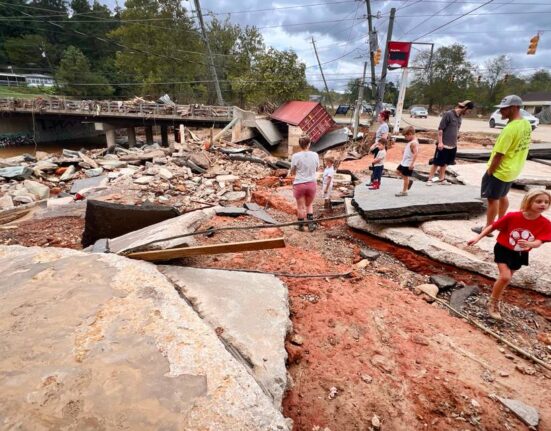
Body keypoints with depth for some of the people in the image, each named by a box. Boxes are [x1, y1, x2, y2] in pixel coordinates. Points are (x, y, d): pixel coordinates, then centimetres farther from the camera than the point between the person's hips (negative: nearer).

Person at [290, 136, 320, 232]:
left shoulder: (295, 156, -12)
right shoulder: (315, 155, -5)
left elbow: (292, 172, -4)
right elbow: (316, 168, 9)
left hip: (299, 184, -2)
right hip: (311, 183, 2)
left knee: (301, 207, 11)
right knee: (309, 205, 21)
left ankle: (301, 226, 24)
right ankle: (311, 224, 17)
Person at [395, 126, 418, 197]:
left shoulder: (414, 143, -21)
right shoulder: (410, 142, 9)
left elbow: (415, 153, -28)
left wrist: (412, 164, -30)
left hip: (408, 164, -10)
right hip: (404, 162, 10)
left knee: (405, 177, -2)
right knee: (398, 171, 22)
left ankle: (404, 191, 8)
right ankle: (409, 181, 28)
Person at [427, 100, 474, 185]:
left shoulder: (460, 116, 9)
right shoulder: (448, 114, -13)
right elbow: (440, 129, -14)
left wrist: (455, 141, 16)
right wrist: (440, 142, -18)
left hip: (453, 145, 7)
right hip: (443, 145, -7)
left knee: (444, 163, 15)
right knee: (436, 163, 0)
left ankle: (441, 178, 25)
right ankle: (430, 179, 10)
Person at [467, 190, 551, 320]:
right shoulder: (512, 216, -22)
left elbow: (539, 241, -23)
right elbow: (492, 226, -11)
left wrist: (529, 244, -46)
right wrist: (478, 237, -16)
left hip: (520, 254, 4)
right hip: (503, 249, -4)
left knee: (506, 278, 17)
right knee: (505, 277, -17)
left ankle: (495, 300, 39)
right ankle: (493, 303, 3)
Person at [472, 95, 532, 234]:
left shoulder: (510, 129, -27)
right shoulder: (526, 124, 3)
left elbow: (499, 155, -25)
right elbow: (520, 148, 12)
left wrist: (489, 171, -14)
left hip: (500, 171, -9)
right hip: (513, 170, 9)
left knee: (492, 199, 4)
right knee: (503, 196, 24)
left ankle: (488, 228, 15)